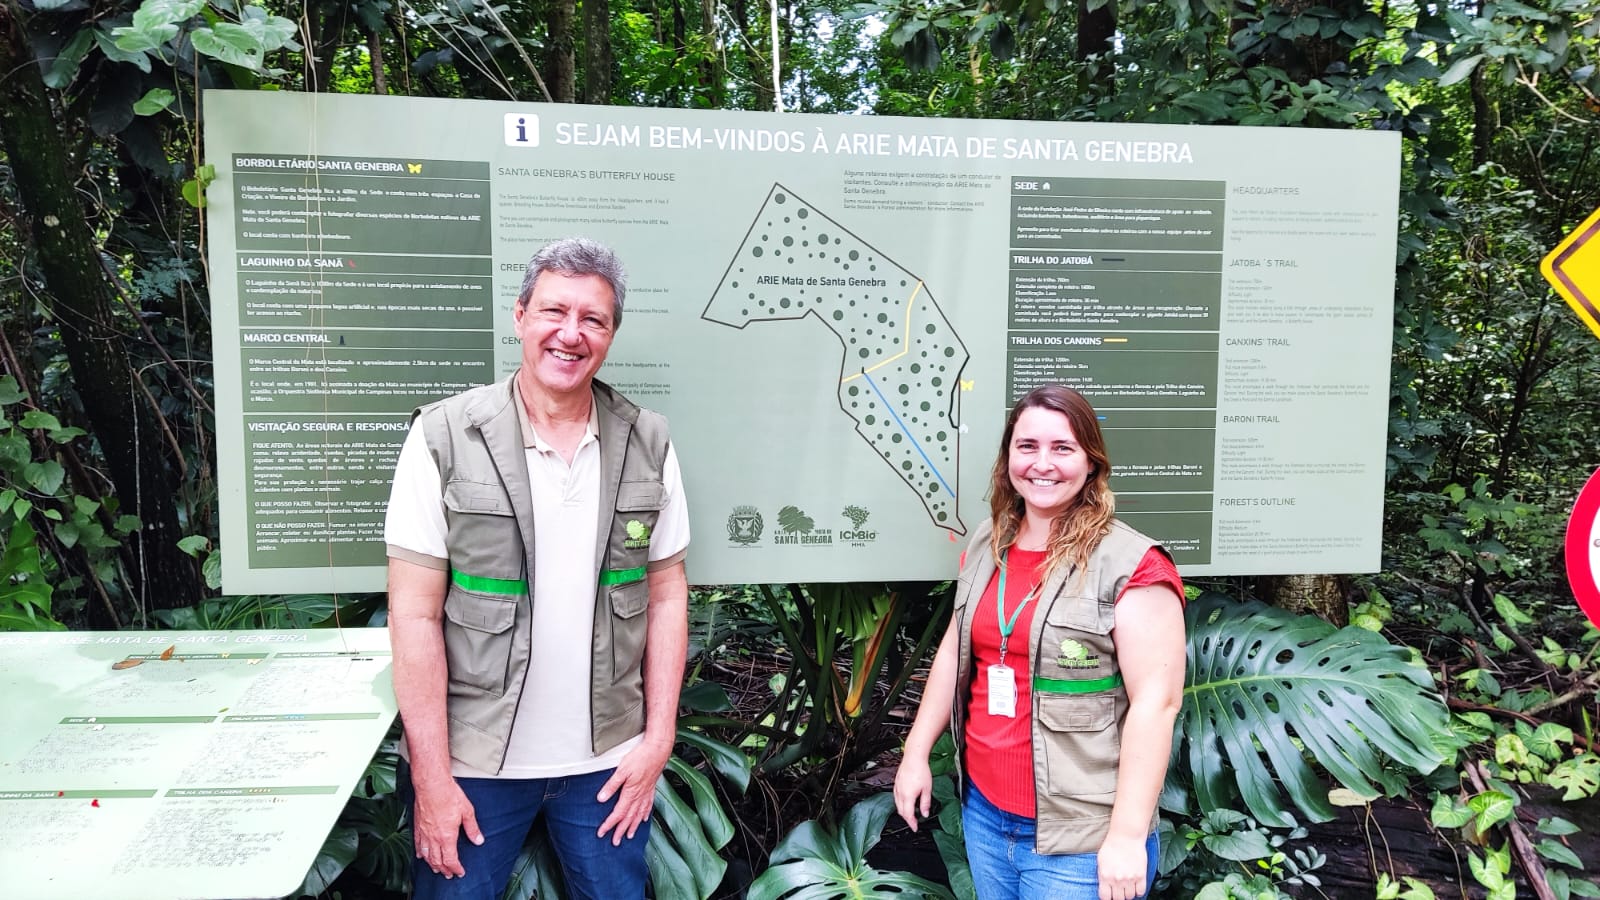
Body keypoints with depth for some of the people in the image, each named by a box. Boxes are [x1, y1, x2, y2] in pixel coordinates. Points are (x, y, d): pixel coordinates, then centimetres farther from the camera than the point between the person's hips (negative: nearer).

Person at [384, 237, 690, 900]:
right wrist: (432, 777, -10)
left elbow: (666, 594, 4)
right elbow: (415, 615, -9)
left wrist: (659, 738, 0)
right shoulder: (444, 439, -9)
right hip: (474, 761, -2)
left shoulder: (647, 444, -1)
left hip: (608, 759, 3)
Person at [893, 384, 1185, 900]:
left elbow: (1156, 702, -17)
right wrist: (916, 753, 13)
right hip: (983, 811, 6)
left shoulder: (1132, 567, -16)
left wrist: (1127, 836, -18)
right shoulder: (986, 547, 5)